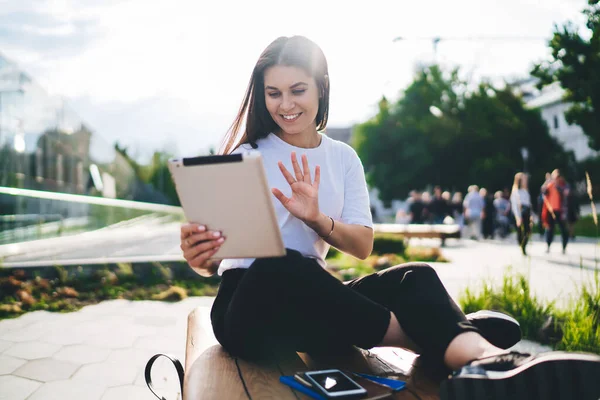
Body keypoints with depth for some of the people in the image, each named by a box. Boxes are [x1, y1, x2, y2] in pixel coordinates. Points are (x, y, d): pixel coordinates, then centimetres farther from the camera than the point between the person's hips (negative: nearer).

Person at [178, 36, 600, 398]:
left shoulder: (343, 158, 10)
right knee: (280, 270, -38)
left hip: (312, 297, 3)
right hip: (251, 303, -3)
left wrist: (316, 218, -20)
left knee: (415, 278, -24)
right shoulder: (247, 156, 0)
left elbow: (363, 245, 1)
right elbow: (213, 254, -8)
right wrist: (201, 257, -33)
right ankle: (421, 337, -28)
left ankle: (489, 360, -52)